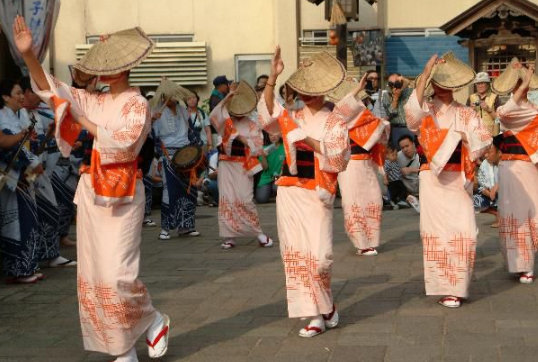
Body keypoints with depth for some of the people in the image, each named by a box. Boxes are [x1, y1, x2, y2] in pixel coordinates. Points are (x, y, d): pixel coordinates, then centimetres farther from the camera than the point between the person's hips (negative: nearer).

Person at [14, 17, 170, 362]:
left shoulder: (137, 104, -6)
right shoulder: (94, 101, 10)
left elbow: (123, 143, -22)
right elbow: (50, 88, 3)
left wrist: (87, 123, -12)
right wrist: (28, 53, -11)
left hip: (122, 193, -7)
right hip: (91, 191, 7)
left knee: (116, 274, -11)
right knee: (93, 274, 7)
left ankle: (155, 320, 16)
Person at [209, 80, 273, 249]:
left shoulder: (253, 125, 4)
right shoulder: (226, 122, 3)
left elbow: (258, 147, 0)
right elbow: (213, 116, -18)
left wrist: (244, 140, -13)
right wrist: (227, 98, -22)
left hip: (244, 165, -1)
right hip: (227, 164, 1)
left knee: (245, 200, -6)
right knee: (227, 200, 0)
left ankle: (258, 233, 7)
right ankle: (229, 236, 6)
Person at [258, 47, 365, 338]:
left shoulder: (334, 121, 1)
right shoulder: (291, 118, 10)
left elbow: (338, 159, -7)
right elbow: (266, 115, -10)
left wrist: (311, 142, -15)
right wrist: (272, 79, -19)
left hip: (317, 194, -4)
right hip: (289, 192, 4)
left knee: (318, 256, -11)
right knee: (296, 254, 4)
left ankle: (324, 309, 14)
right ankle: (319, 313, 14)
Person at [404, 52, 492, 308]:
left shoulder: (466, 114, 11)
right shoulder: (426, 112, 4)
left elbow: (485, 142, 2)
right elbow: (412, 111, -21)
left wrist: (465, 135, -17)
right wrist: (425, 73, -24)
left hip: (459, 179, 2)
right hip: (434, 178, -2)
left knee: (464, 232, -5)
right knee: (438, 232, -1)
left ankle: (457, 286, 8)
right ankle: (445, 287, 7)